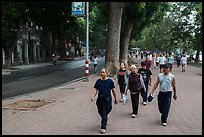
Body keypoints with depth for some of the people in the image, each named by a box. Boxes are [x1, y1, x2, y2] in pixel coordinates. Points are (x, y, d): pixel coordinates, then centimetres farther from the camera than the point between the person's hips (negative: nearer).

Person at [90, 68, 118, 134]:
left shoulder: (110, 81, -3)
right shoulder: (98, 81, 4)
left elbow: (113, 90, 4)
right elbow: (96, 89, 2)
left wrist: (115, 98, 9)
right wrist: (93, 96, -15)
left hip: (107, 99, -4)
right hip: (100, 99, 4)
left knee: (104, 114, -7)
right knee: (100, 112, 14)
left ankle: (103, 127, 1)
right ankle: (105, 120, 46)